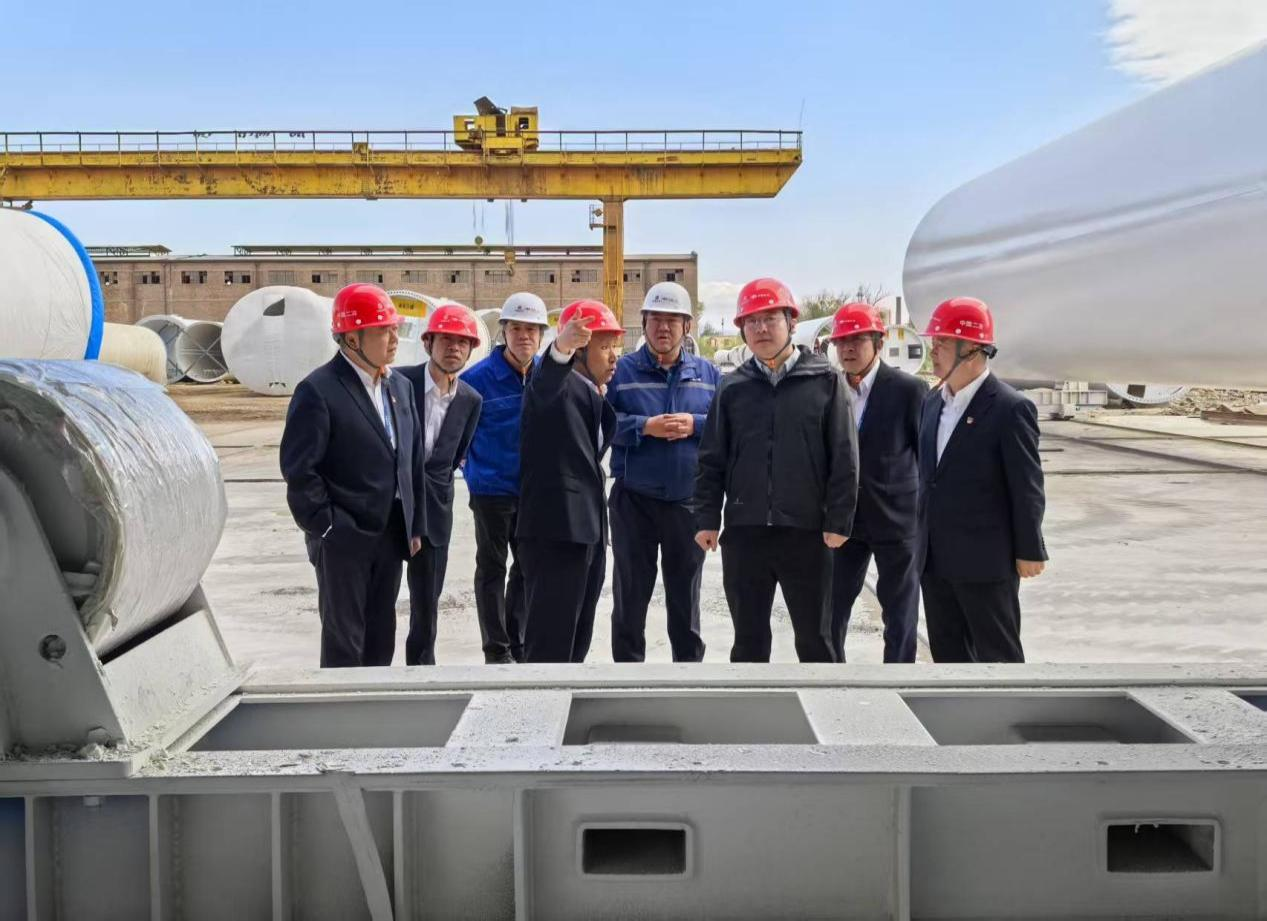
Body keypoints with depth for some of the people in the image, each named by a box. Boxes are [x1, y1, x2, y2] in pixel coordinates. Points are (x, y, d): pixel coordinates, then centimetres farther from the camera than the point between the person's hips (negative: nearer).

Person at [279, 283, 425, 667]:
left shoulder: (400, 386, 9)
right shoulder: (318, 390, -14)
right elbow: (298, 468, -16)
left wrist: (415, 526, 10)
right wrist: (324, 526, -14)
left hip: (390, 535, 7)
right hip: (344, 538, -7)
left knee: (381, 636, 16)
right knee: (343, 640, 4)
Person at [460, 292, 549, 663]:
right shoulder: (478, 377, -14)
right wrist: (472, 467, 1)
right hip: (492, 489, -4)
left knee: (529, 566, 13)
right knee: (492, 569, 6)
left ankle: (519, 646, 28)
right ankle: (497, 652, 15)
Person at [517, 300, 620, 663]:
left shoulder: (590, 392, 18)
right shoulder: (557, 384, -10)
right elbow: (546, 383, -35)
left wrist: (600, 396, 12)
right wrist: (561, 347, -54)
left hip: (588, 530, 10)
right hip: (555, 529, -9)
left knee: (575, 641, 17)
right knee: (549, 641, -6)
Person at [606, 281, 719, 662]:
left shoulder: (707, 373, 6)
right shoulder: (621, 370, 0)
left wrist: (695, 425, -13)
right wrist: (644, 427, -19)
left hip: (688, 502, 2)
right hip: (633, 501, -1)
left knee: (685, 596, 13)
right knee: (630, 595, 7)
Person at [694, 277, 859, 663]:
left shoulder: (825, 381, -1)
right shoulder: (732, 387, 6)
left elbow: (844, 457, -3)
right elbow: (712, 459, 7)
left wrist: (839, 521, -8)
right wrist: (707, 519, 1)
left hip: (807, 532, -2)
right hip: (744, 531, 2)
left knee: (815, 638, 9)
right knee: (748, 638, 12)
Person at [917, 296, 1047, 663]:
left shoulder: (1010, 408, -13)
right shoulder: (933, 402, 9)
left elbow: (1027, 487, -12)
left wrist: (1029, 551, -10)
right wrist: (923, 539, 15)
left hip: (985, 560, -7)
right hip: (936, 558, 7)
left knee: (998, 655, 4)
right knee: (947, 650, 16)